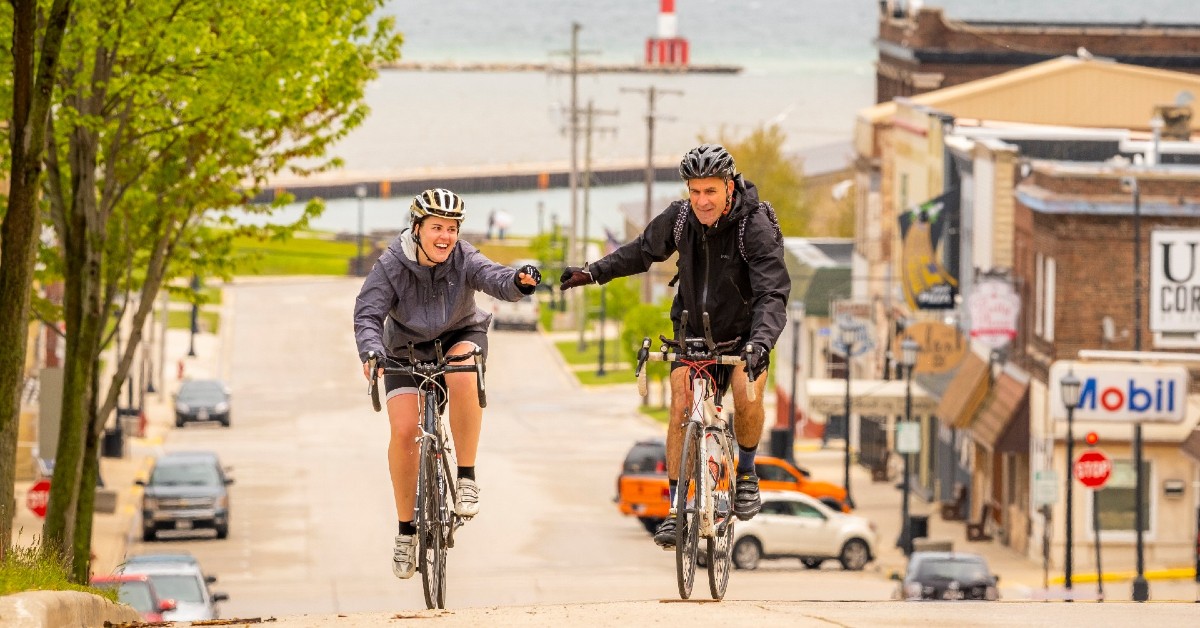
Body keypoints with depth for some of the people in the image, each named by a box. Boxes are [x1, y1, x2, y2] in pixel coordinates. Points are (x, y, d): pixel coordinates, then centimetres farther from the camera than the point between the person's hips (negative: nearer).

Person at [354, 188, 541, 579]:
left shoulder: (463, 260, -21)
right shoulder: (391, 266, -21)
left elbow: (493, 278, -38)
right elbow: (368, 314, -27)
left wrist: (519, 283, -62)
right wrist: (371, 351, -47)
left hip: (460, 337, 0)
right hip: (408, 350, 0)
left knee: (462, 375, -36)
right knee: (403, 430, -16)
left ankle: (467, 478, -22)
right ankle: (406, 530, 3)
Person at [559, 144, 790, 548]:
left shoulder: (756, 226, -27)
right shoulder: (680, 218, -14)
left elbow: (772, 294, -35)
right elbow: (642, 252, 7)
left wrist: (761, 344, -50)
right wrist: (592, 272, -1)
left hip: (744, 329, -3)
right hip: (694, 326, 3)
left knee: (747, 395, -26)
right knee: (681, 407, -13)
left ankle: (746, 473, 3)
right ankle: (676, 510, -7)